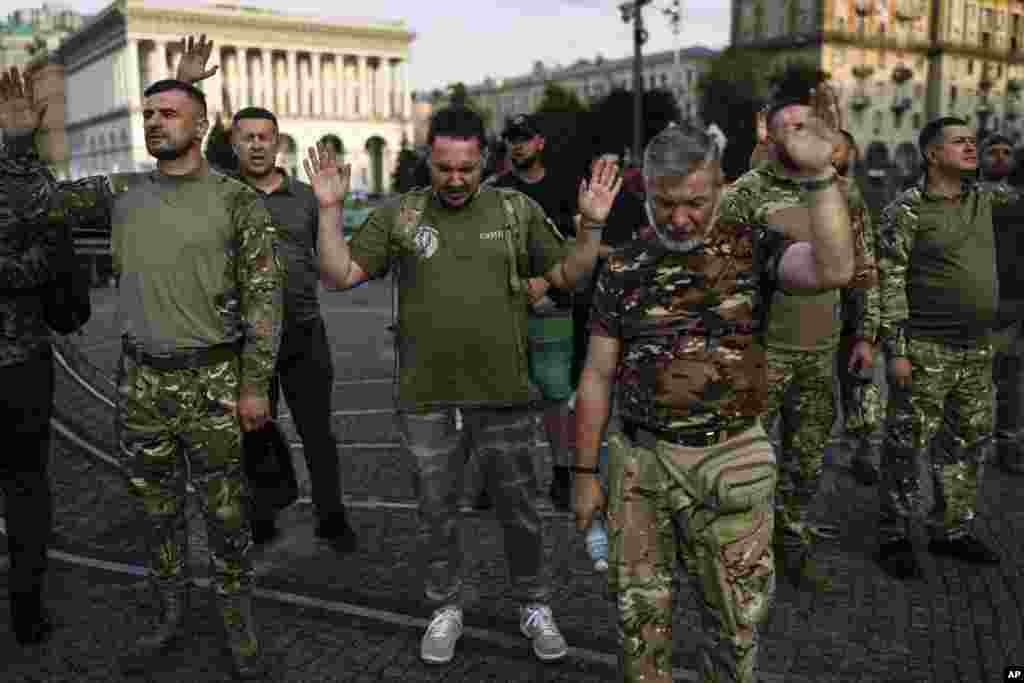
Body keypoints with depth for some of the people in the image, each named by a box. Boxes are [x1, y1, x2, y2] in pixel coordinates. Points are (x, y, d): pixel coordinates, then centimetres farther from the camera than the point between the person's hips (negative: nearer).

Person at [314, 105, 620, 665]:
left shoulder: (518, 210, 2)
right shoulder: (398, 216, 0)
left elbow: (567, 275, 5)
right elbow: (340, 274, -1)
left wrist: (592, 225, -10)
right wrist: (330, 210, -11)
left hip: (503, 395, 0)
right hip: (427, 399, 0)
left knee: (519, 510, 12)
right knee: (437, 512, 15)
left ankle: (534, 607, 34)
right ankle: (445, 609, 35)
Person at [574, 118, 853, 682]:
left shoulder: (753, 247, -3)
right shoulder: (624, 267, 1)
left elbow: (832, 270, -25)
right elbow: (597, 376, 4)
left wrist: (818, 174, -27)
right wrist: (585, 473, 5)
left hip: (731, 463, -1)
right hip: (639, 460, 2)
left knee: (736, 618, 12)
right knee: (640, 612, 14)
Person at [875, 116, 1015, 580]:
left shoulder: (984, 199, 10)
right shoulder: (906, 211, -9)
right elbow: (889, 283, -12)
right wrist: (895, 349, -16)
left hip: (977, 350, 7)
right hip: (926, 350, -7)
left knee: (968, 442, 15)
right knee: (908, 445, 1)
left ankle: (951, 529, 29)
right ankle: (893, 537, 14)